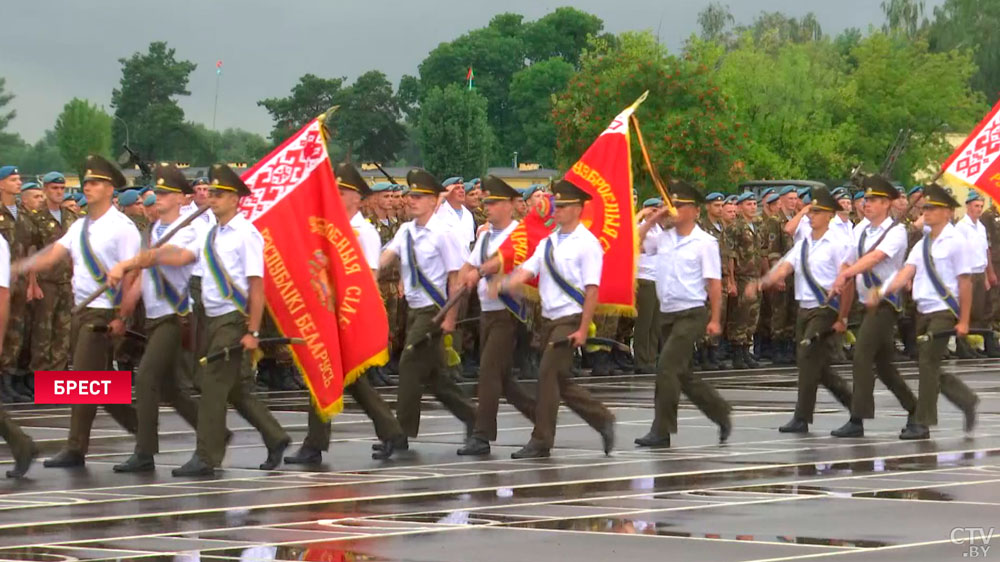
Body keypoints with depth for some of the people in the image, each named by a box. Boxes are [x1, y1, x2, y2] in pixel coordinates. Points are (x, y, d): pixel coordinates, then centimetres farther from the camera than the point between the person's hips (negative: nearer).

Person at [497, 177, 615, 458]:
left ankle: (541, 441, -5)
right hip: (550, 319, 8)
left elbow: (592, 290, -13)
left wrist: (583, 329, -17)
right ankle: (603, 420, 25)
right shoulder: (548, 243, 13)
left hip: (570, 319, -8)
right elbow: (526, 270, 4)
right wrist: (504, 285, -17)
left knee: (548, 374, -11)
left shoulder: (587, 244, -9)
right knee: (562, 382, 11)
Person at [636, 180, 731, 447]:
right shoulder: (663, 237, 9)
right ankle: (721, 413, 30)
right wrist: (653, 220, 3)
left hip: (691, 314, -7)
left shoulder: (705, 242, -7)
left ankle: (661, 431, -9)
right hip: (667, 313, 7)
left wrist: (715, 319, -11)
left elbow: (714, 282, -8)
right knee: (682, 373, 13)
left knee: (667, 367, -14)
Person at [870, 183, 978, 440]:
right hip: (923, 311, 7)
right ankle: (967, 401, 28)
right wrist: (881, 293, -16)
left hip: (944, 311, -7)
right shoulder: (923, 244, 11)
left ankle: (922, 423, -6)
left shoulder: (956, 242, -8)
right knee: (927, 365, 9)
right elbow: (906, 273, 1)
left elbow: (965, 283, -9)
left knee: (928, 362, -12)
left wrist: (963, 321, -11)